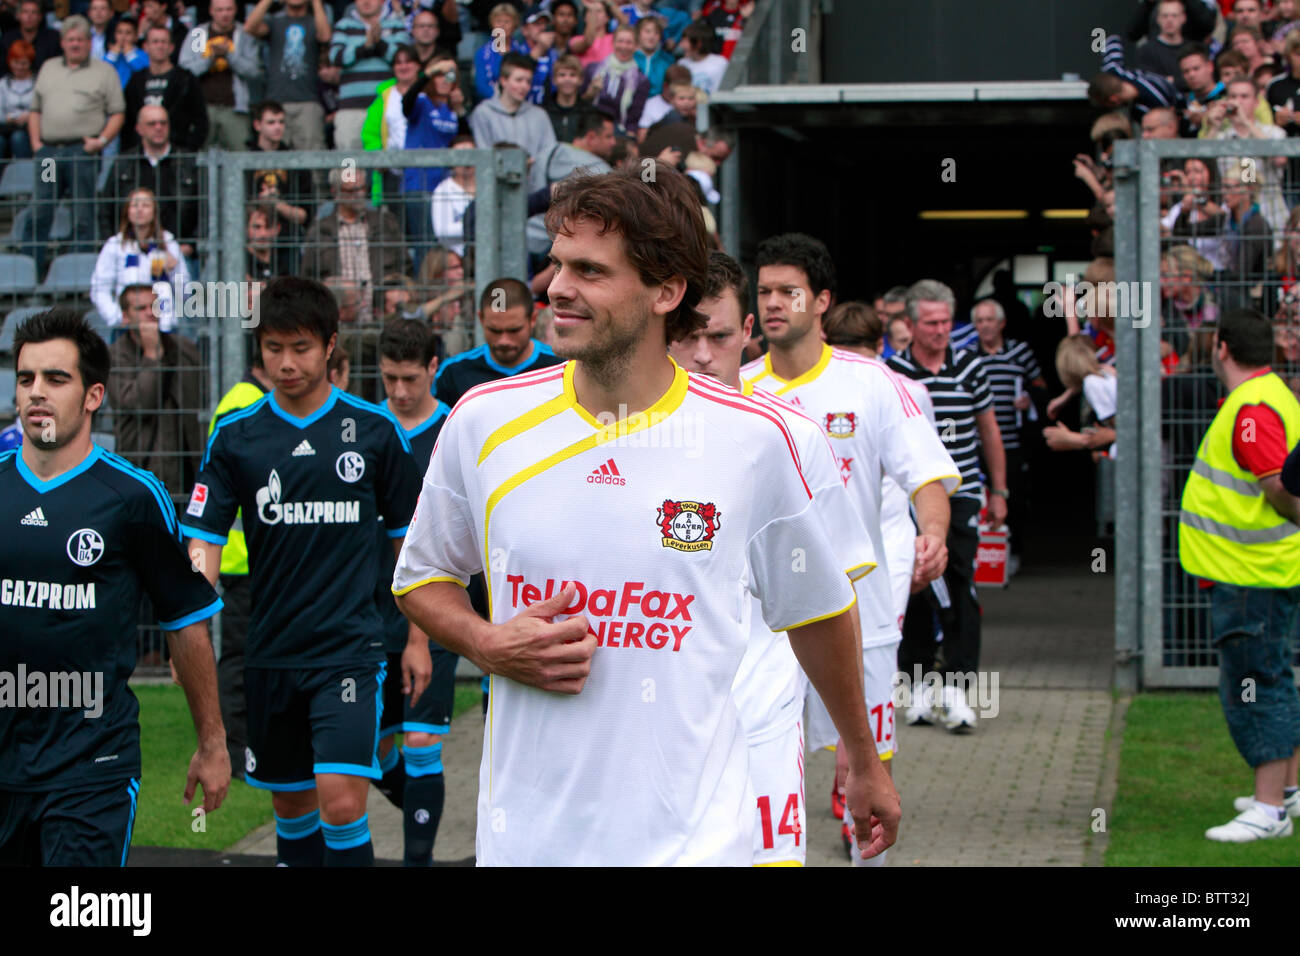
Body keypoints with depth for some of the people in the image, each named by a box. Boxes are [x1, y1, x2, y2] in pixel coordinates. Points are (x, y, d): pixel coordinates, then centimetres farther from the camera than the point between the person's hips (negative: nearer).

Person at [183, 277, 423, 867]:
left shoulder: (376, 430, -1)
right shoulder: (235, 436, 2)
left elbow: (409, 539, 8)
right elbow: (204, 541, -2)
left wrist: (418, 639, 8)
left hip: (349, 647, -3)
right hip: (269, 652, 3)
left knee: (341, 801, -16)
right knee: (291, 804, 12)